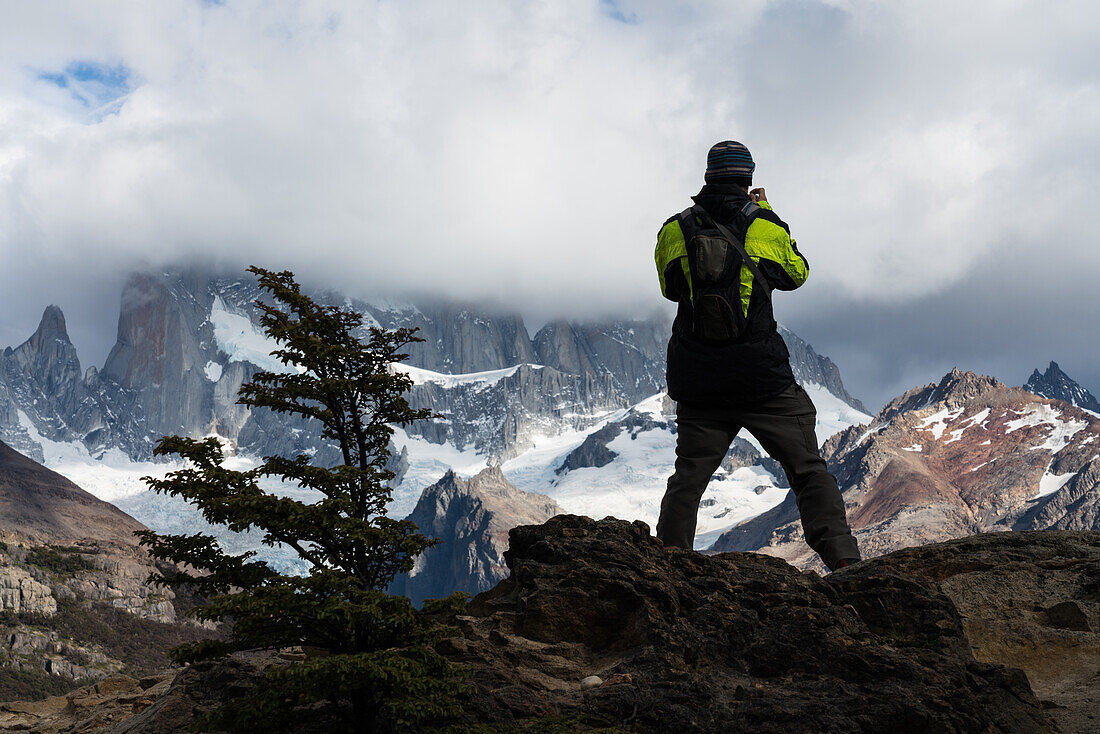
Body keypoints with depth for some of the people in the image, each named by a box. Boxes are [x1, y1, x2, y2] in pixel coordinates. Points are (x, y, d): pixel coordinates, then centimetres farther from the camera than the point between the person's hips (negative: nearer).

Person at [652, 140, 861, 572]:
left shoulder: (674, 231, 3)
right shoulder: (767, 228, -2)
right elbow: (796, 273, 17)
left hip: (697, 384, 2)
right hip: (762, 376, -2)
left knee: (689, 477, 11)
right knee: (808, 469, 3)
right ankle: (843, 559, -5)